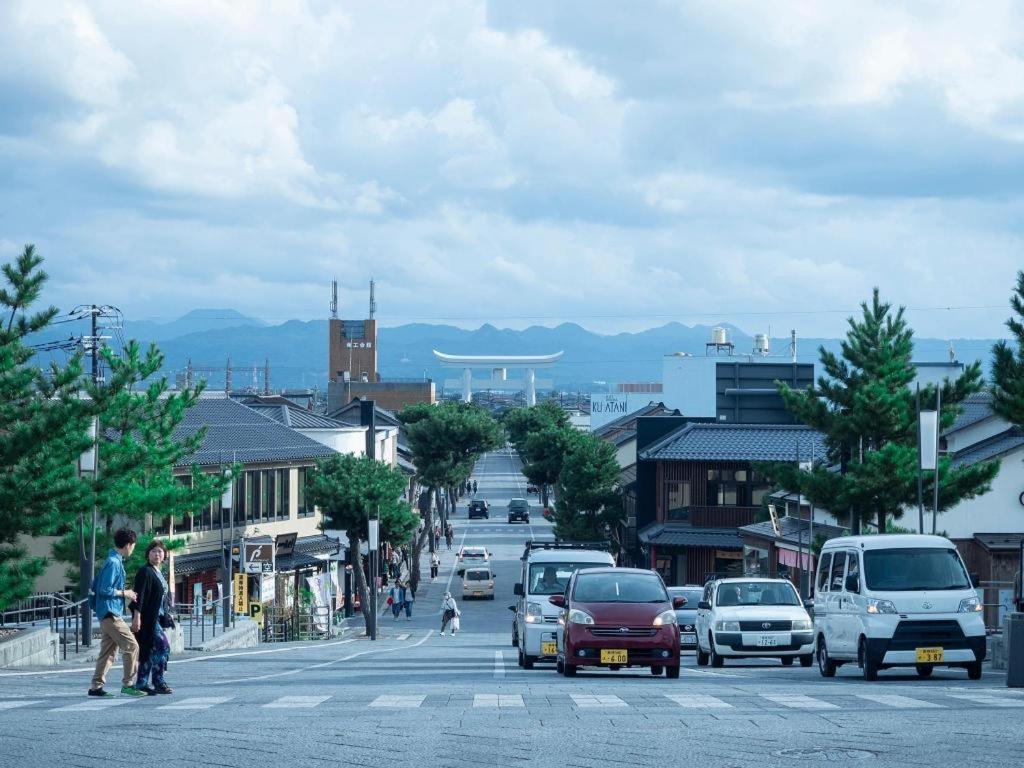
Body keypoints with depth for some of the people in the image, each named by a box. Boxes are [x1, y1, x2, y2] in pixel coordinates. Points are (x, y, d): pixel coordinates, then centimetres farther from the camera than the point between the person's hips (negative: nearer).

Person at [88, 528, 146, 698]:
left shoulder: (113, 561, 17)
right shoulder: (114, 563, -14)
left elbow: (96, 586, 23)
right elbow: (105, 590, -20)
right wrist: (124, 593, -9)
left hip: (107, 614, 10)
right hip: (111, 613, -10)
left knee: (108, 651, 9)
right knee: (131, 646, -8)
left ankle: (96, 686, 9)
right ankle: (128, 684, -6)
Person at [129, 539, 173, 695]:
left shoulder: (159, 574, 19)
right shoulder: (145, 572, -10)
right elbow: (140, 596, -17)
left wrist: (167, 616, 25)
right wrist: (137, 617, -24)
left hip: (157, 617, 10)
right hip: (147, 618, -10)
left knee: (150, 651, 9)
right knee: (163, 646, -15)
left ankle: (142, 683, 12)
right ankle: (158, 681, -12)